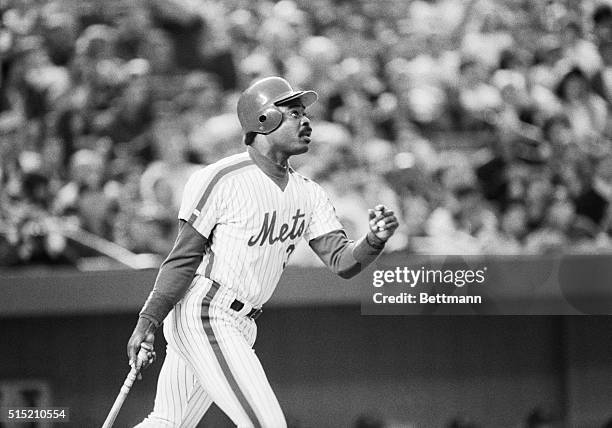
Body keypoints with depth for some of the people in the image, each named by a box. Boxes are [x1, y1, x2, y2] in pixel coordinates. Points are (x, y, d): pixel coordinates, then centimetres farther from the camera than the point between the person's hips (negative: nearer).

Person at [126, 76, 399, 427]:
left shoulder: (308, 194, 8)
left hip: (240, 328, 8)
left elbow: (341, 261, 0)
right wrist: (148, 321, -16)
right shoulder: (220, 180, -12)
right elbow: (184, 259, -11)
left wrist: (375, 240, -21)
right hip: (201, 316, -8)